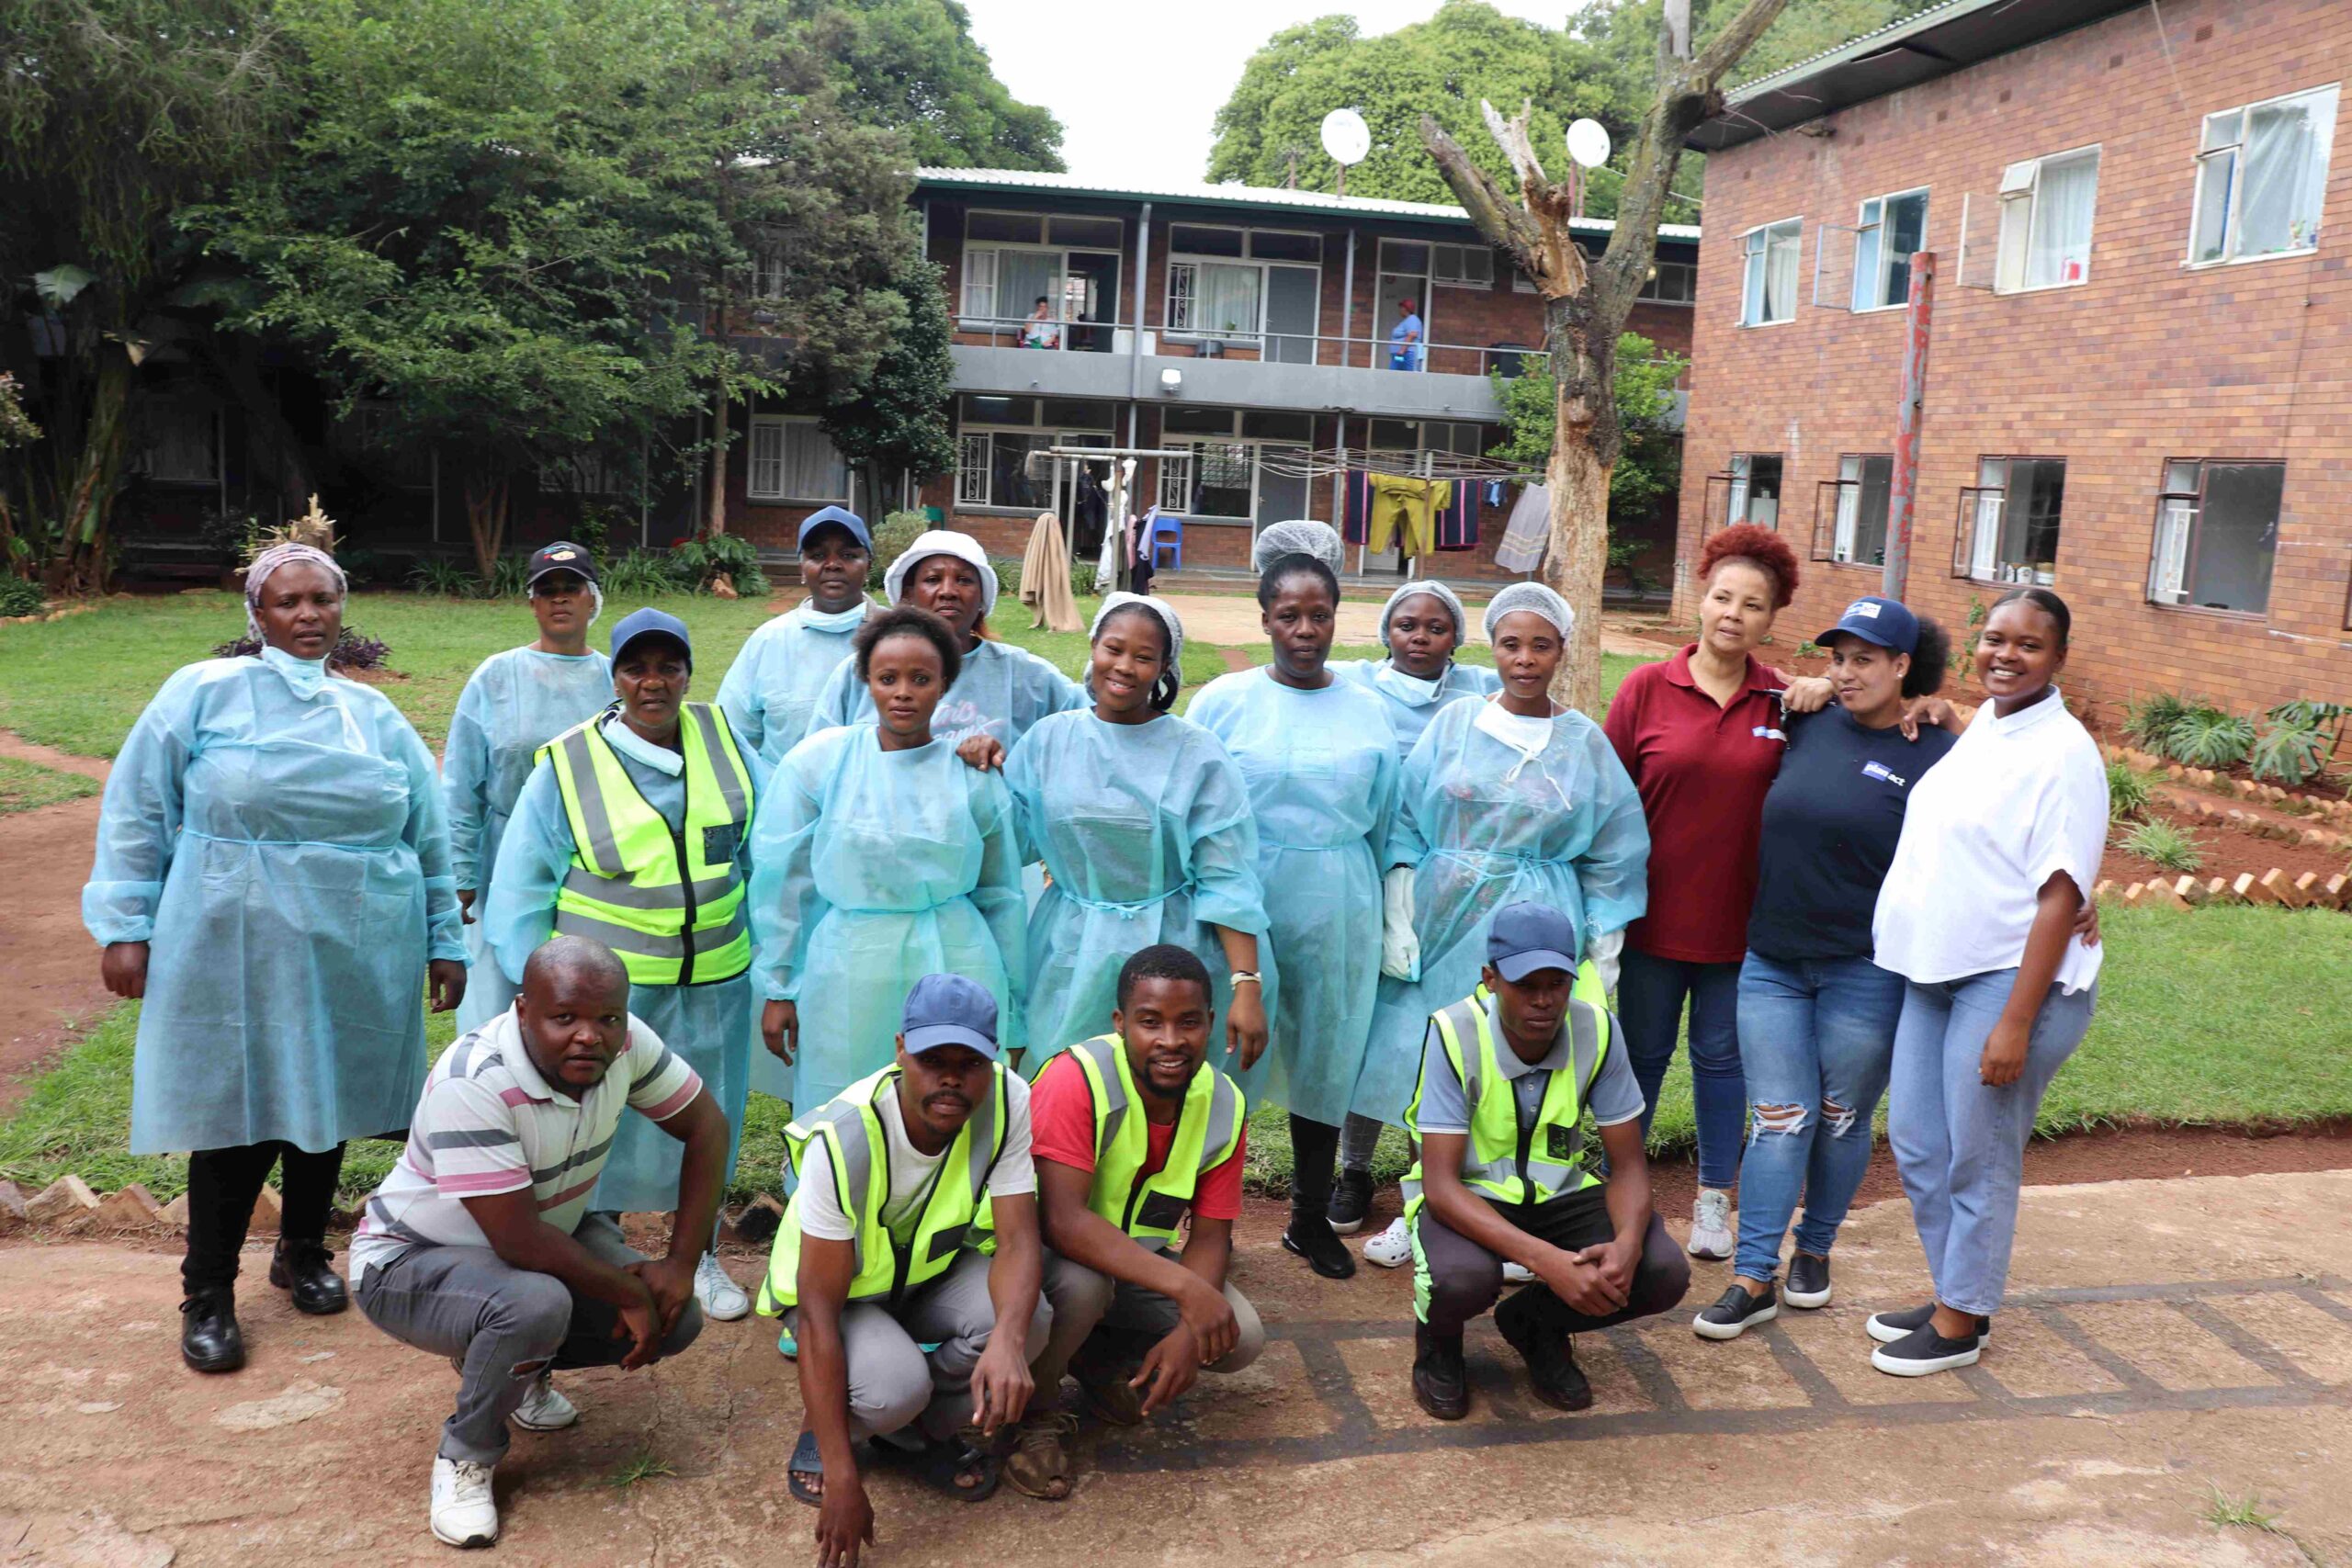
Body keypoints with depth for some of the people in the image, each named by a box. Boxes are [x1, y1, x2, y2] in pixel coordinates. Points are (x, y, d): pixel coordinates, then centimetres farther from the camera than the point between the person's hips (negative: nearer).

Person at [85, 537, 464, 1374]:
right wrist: (125, 926, -4)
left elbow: (429, 836, 13)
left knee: (327, 1107, 13)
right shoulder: (204, 693, -1)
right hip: (235, 957, -3)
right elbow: (136, 814, 0)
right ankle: (207, 1294, 18)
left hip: (353, 960, 4)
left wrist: (444, 941, 12)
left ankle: (303, 1253, 35)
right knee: (236, 1119, 1)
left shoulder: (373, 714, 9)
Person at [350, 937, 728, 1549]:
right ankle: (466, 1457, -7)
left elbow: (705, 1126, -5)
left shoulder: (622, 1042, -17)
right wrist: (630, 1295, -23)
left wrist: (681, 1262, -12)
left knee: (675, 1319, -10)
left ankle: (519, 1364, 17)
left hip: (551, 1236, 7)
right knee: (536, 1305, -36)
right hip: (410, 1260, -6)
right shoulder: (472, 1082, -35)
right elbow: (520, 1241, -34)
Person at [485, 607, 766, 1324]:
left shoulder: (721, 739, 1)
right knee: (604, 1126, 7)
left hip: (713, 982, 3)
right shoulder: (569, 765, -6)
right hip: (609, 988, -3)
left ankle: (702, 1257, 35)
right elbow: (522, 883, -1)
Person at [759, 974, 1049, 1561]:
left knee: (1029, 1318, -27)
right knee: (893, 1385, -34)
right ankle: (822, 1428, 4)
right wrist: (842, 1480, -33)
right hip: (837, 1287, -3)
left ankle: (939, 1425, 3)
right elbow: (820, 1313, -31)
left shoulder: (1009, 1102, -23)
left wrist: (1008, 1340, -47)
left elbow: (1018, 1240, -24)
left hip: (931, 1270, 4)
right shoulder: (843, 1142, -33)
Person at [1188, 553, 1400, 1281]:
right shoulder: (1223, 701, -1)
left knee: (1325, 1057, 11)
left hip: (1336, 909, 2)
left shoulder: (1366, 712, 6)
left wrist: (1384, 920, 14)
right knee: (1228, 1054, 3)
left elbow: (1384, 824, 13)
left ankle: (1311, 1218, 27)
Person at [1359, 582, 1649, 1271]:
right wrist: (1398, 918, -4)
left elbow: (1613, 855, 7)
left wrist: (1604, 955, 4)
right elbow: (1405, 825, 4)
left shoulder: (1585, 742, 3)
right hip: (1442, 922, 1)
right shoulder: (1454, 722, 3)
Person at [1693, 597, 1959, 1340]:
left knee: (1842, 1122, 13)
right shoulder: (1809, 725, 4)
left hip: (1865, 972, -3)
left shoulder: (1935, 756, -7)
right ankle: (1753, 1280, 7)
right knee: (1779, 1121, 4)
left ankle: (1815, 1249, 32)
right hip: (1772, 960, 3)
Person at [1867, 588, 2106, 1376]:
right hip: (1934, 971, 8)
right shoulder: (1981, 725, 10)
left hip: (2011, 978, -8)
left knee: (1978, 1157, 3)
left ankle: (1961, 1322, 18)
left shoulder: (2064, 753, -14)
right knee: (1917, 1142, 14)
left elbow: (2060, 897, -18)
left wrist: (2016, 1022, -21)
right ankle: (1951, 1292, 30)